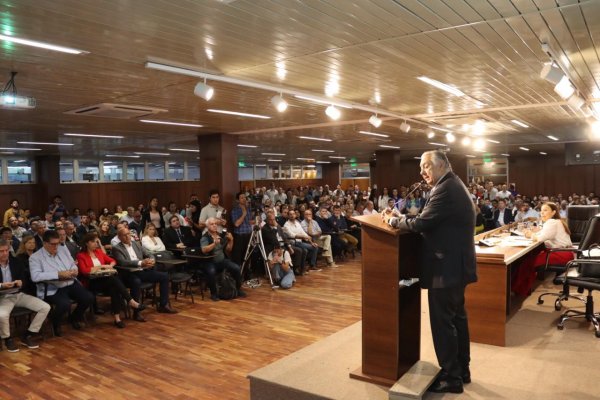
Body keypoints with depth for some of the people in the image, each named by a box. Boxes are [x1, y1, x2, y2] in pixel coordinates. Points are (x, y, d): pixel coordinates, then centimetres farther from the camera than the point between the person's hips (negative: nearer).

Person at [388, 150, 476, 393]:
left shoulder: (445, 189, -19)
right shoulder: (454, 185, 14)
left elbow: (423, 223, -22)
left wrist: (397, 221, -6)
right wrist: (406, 219, 5)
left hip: (446, 267, -11)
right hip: (456, 264, 11)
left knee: (442, 323, 0)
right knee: (457, 318, 19)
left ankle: (451, 377, 11)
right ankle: (461, 370, 32)